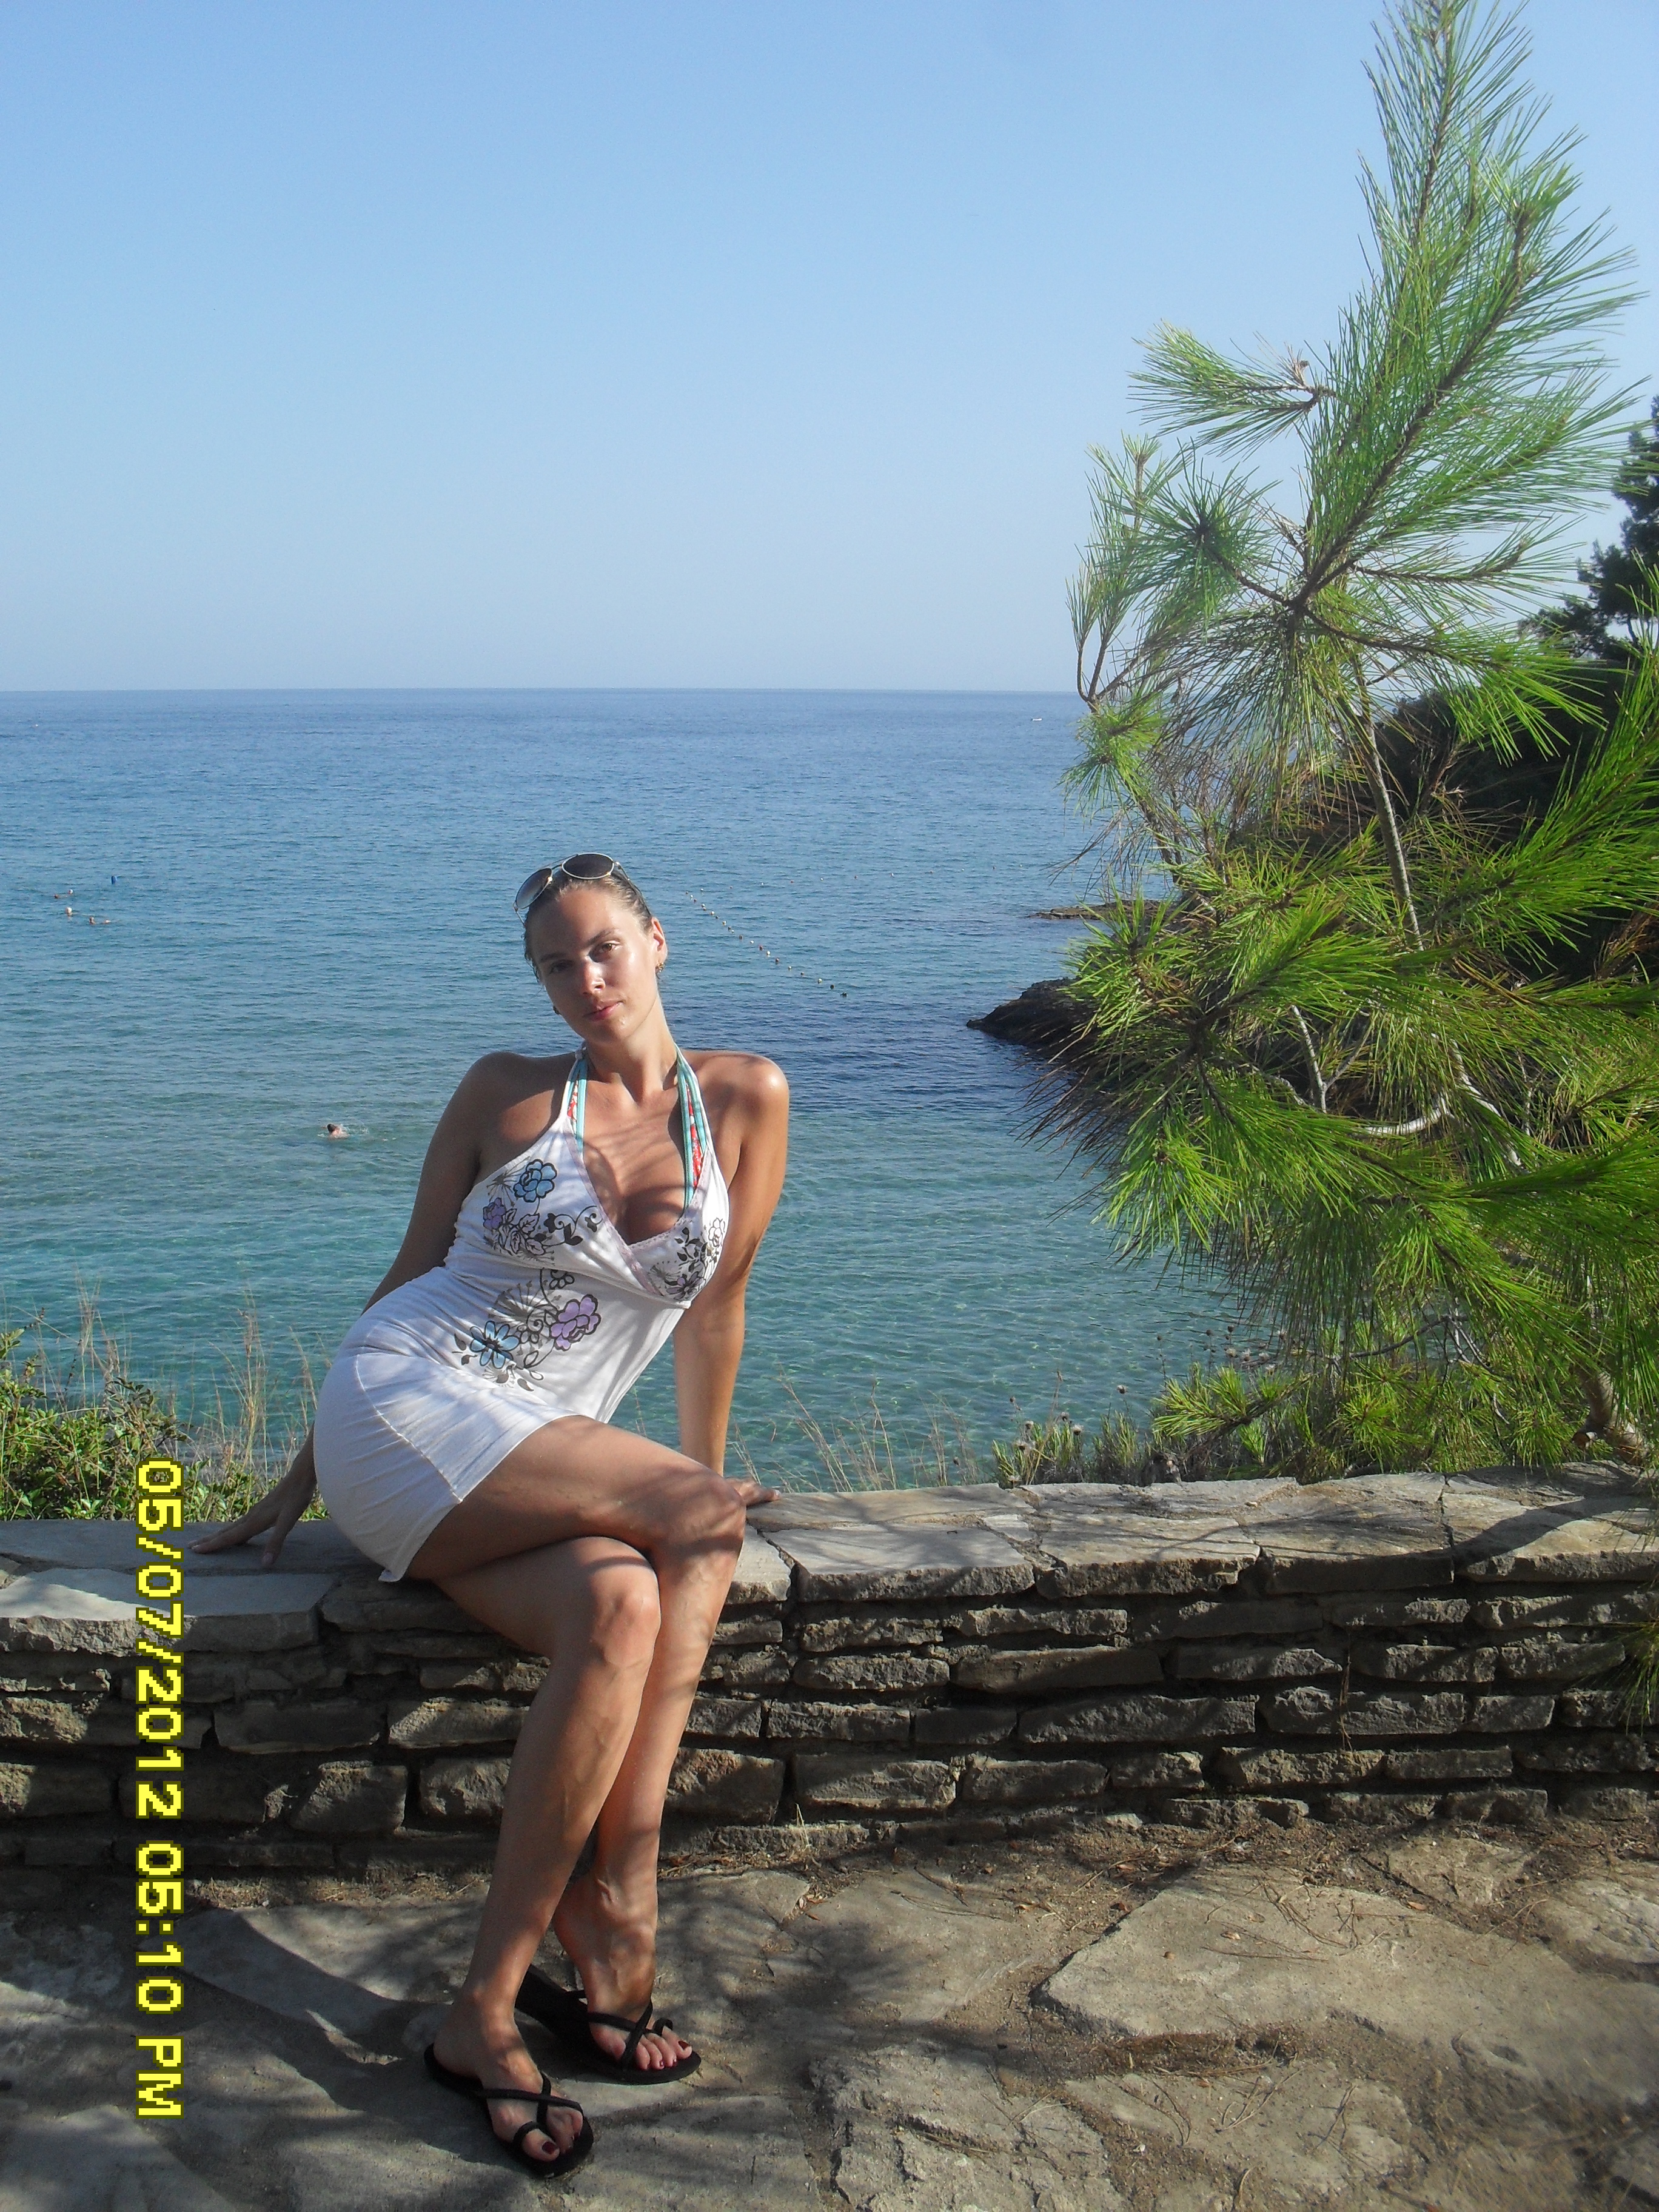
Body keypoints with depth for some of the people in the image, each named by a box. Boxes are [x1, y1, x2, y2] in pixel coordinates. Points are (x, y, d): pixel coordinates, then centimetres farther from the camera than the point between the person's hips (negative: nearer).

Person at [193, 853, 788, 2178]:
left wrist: (701, 1491, 17)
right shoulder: (506, 1094, 7)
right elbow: (411, 1271, 12)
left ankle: (488, 2009, -26)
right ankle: (617, 1897, -20)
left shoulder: (744, 1101, 8)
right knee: (702, 1530, -27)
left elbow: (718, 1304, 12)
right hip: (403, 1412, -2)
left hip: (533, 1475, 3)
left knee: (623, 1612, -32)